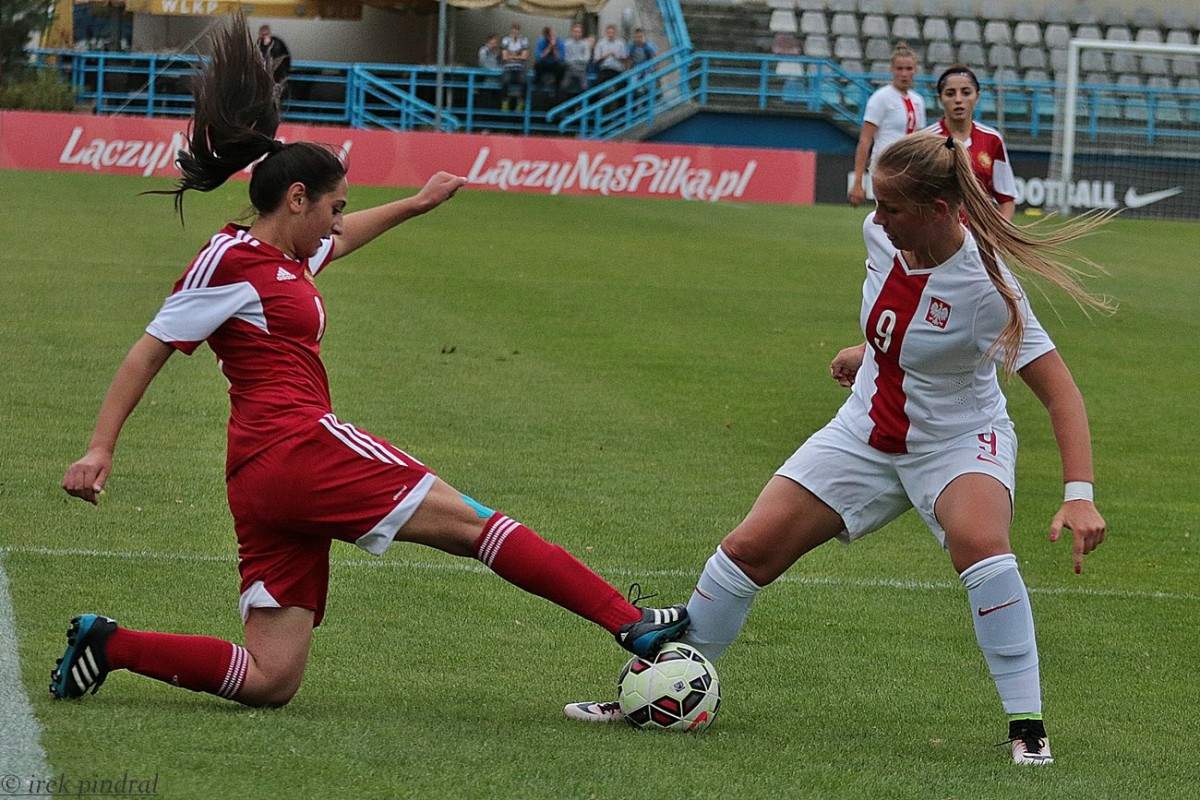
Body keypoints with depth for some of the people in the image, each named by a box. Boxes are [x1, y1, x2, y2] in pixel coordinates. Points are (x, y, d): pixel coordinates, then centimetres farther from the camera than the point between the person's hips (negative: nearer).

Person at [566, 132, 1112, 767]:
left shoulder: (984, 285, -30)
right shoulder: (882, 235, -13)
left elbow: (1059, 390, -31)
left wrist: (1079, 495, -41)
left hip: (959, 441, -6)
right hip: (867, 432, 6)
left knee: (978, 541, -37)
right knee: (752, 547, -2)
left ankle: (1027, 729, -28)